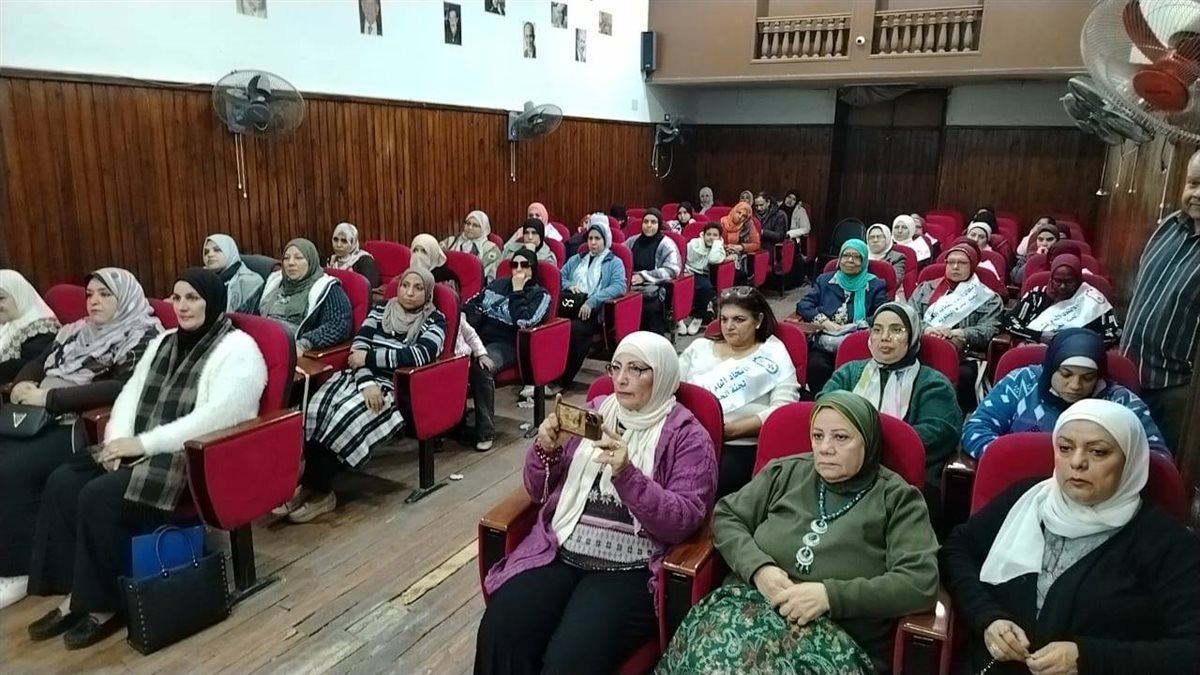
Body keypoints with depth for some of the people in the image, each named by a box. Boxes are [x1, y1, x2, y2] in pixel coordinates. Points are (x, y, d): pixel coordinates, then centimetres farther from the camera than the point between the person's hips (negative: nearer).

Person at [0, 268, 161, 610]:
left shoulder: (141, 338, -5)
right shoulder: (75, 331, 20)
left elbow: (121, 388, -18)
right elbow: (36, 362, 23)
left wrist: (50, 397, -18)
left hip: (85, 427, -7)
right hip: (42, 419, 7)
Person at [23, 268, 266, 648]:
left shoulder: (237, 350, -12)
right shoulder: (165, 342, 16)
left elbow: (215, 417, -23)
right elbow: (131, 392, 12)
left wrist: (144, 444, -21)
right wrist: (119, 440, -8)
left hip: (196, 458, -9)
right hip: (143, 449, 9)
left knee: (99, 497, -22)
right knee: (63, 482, -9)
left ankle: (106, 604, -4)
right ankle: (75, 593, -1)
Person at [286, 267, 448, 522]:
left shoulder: (435, 321, 4)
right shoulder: (380, 310, 15)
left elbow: (420, 355, -13)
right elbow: (358, 347, 3)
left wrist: (370, 357, -12)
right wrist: (367, 382, -16)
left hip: (395, 386, -4)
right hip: (362, 376, 4)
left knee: (348, 416, -30)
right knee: (316, 409, -25)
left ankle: (317, 489, -15)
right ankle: (312, 485, -19)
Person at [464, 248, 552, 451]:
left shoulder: (540, 295, 6)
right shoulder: (497, 284, 23)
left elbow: (524, 321, -11)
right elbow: (473, 306, 17)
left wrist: (517, 291, -5)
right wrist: (462, 326, -1)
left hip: (506, 345, -5)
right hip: (478, 337, 5)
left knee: (481, 368, -37)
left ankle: (486, 431, -27)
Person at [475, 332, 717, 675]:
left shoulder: (689, 436, 0)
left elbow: (684, 522, -11)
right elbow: (538, 493, 14)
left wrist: (627, 474, -24)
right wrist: (546, 449, -7)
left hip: (629, 571, -3)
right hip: (557, 553, 4)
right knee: (498, 636, -20)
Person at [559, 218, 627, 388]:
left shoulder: (615, 263, 13)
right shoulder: (576, 260, 29)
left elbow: (619, 287, -5)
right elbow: (560, 277, 23)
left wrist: (592, 301, -17)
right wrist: (569, 285, -1)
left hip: (594, 312, -3)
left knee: (573, 329, -36)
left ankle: (564, 378, -24)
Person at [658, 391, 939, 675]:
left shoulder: (898, 499, 5)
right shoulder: (785, 472, 15)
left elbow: (921, 582, -7)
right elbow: (726, 516, 15)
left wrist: (831, 595, -17)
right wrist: (758, 567, -5)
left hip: (841, 635, -3)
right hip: (752, 603, 3)